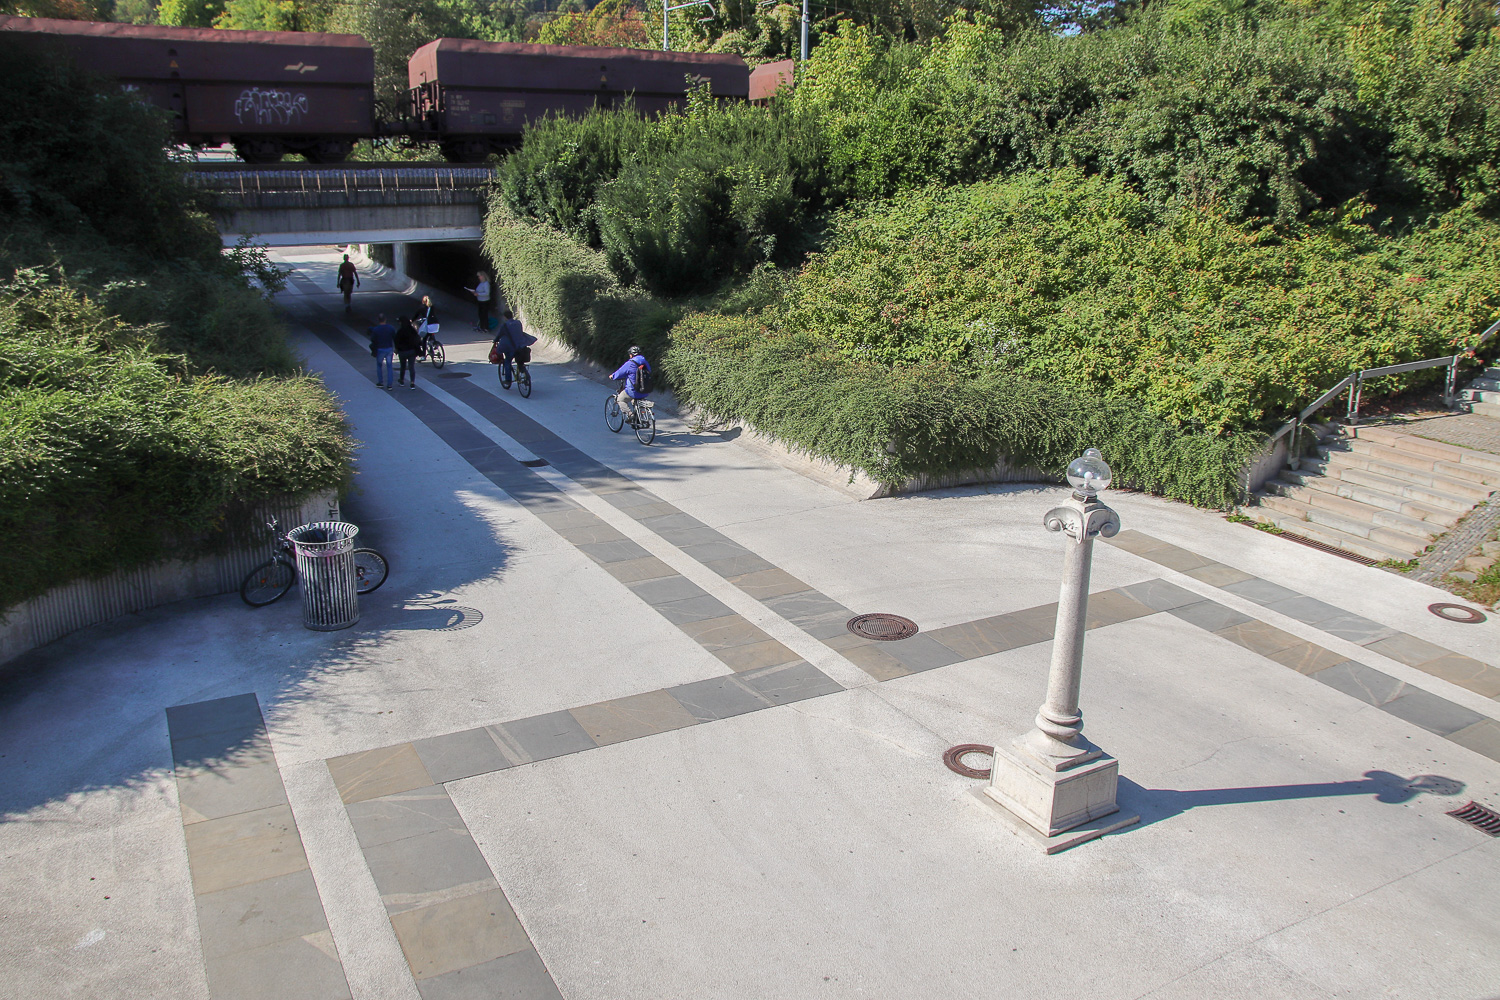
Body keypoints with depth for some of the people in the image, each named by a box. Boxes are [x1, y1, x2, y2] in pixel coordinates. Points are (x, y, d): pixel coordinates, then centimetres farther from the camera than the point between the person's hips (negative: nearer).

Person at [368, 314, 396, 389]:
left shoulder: (375, 329, -12)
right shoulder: (391, 328, -6)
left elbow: (373, 340, -6)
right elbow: (395, 339, 1)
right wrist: (396, 348, 12)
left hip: (380, 350, -2)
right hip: (389, 349, 2)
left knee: (379, 366, 17)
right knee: (389, 366, 8)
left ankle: (380, 383, 19)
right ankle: (389, 385, 6)